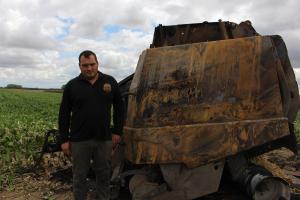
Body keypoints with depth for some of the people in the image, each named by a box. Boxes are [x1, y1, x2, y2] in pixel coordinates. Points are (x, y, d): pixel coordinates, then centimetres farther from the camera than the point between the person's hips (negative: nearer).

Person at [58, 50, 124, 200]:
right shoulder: (71, 86, -1)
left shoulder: (110, 82, 2)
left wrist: (117, 131, 2)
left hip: (104, 138, 1)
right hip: (79, 140, -1)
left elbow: (119, 107, 7)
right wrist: (64, 140, -2)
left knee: (104, 175, 14)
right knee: (80, 176, 11)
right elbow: (64, 115, 1)